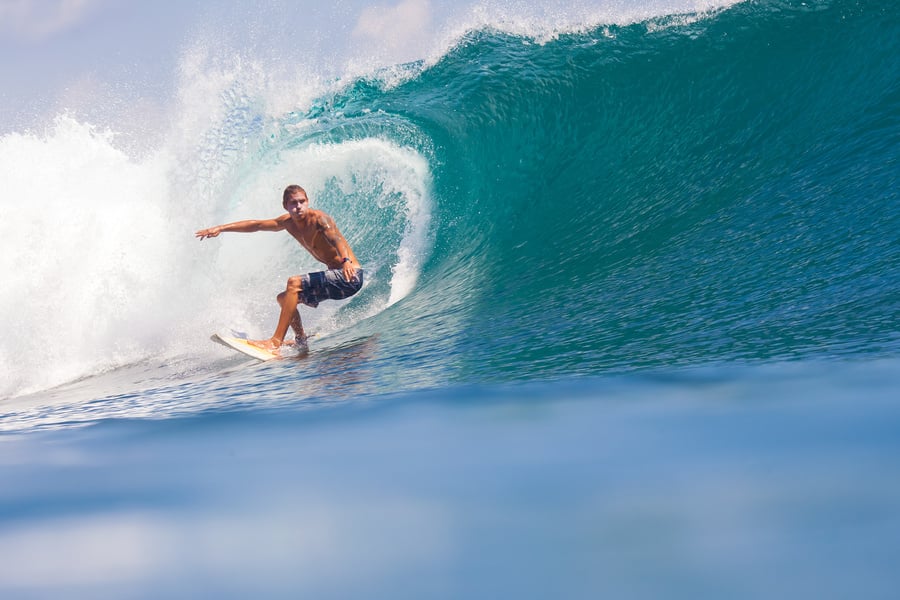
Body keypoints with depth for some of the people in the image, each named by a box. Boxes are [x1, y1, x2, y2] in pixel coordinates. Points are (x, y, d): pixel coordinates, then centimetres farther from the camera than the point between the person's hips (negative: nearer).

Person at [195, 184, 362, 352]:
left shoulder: (319, 219, -16)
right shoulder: (289, 222, 8)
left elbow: (335, 238, -36)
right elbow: (255, 225, 17)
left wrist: (346, 261, -56)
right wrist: (221, 228, 15)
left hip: (350, 276, -9)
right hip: (335, 277, 9)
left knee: (294, 283, -22)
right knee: (284, 298, 15)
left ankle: (276, 341, -23)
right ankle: (301, 341, 18)